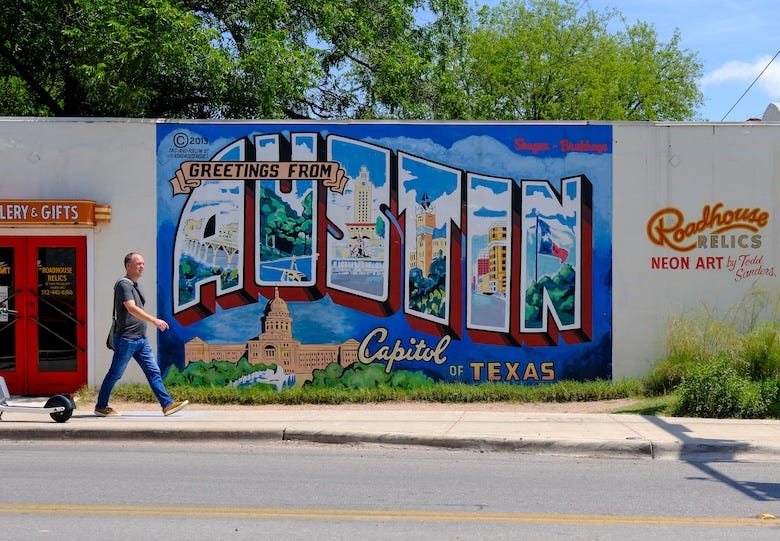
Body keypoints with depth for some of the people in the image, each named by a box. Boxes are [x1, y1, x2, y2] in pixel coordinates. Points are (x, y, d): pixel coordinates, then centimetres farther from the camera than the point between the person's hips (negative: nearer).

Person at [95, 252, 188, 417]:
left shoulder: (135, 285, 17)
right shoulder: (124, 284, -12)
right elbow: (131, 308, -25)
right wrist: (154, 320, -30)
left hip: (141, 339, 9)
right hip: (126, 339, -9)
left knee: (154, 372, 1)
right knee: (115, 374, 3)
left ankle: (167, 404, -2)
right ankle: (100, 407, 16)